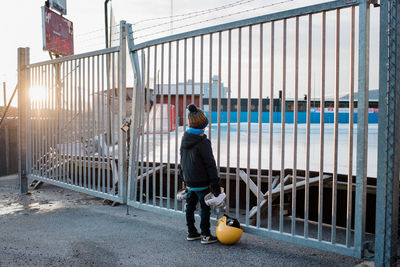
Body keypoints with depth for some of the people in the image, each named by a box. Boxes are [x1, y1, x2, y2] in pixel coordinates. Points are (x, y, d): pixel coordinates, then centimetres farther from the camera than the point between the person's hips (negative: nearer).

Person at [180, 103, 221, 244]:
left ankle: (191, 232, 26)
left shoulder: (184, 139, 5)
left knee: (190, 206, 15)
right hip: (202, 182, -7)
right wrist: (215, 182, -11)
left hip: (189, 181, 7)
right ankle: (206, 235, 9)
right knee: (205, 207, 3)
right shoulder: (203, 142, -18)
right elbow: (210, 163, -16)